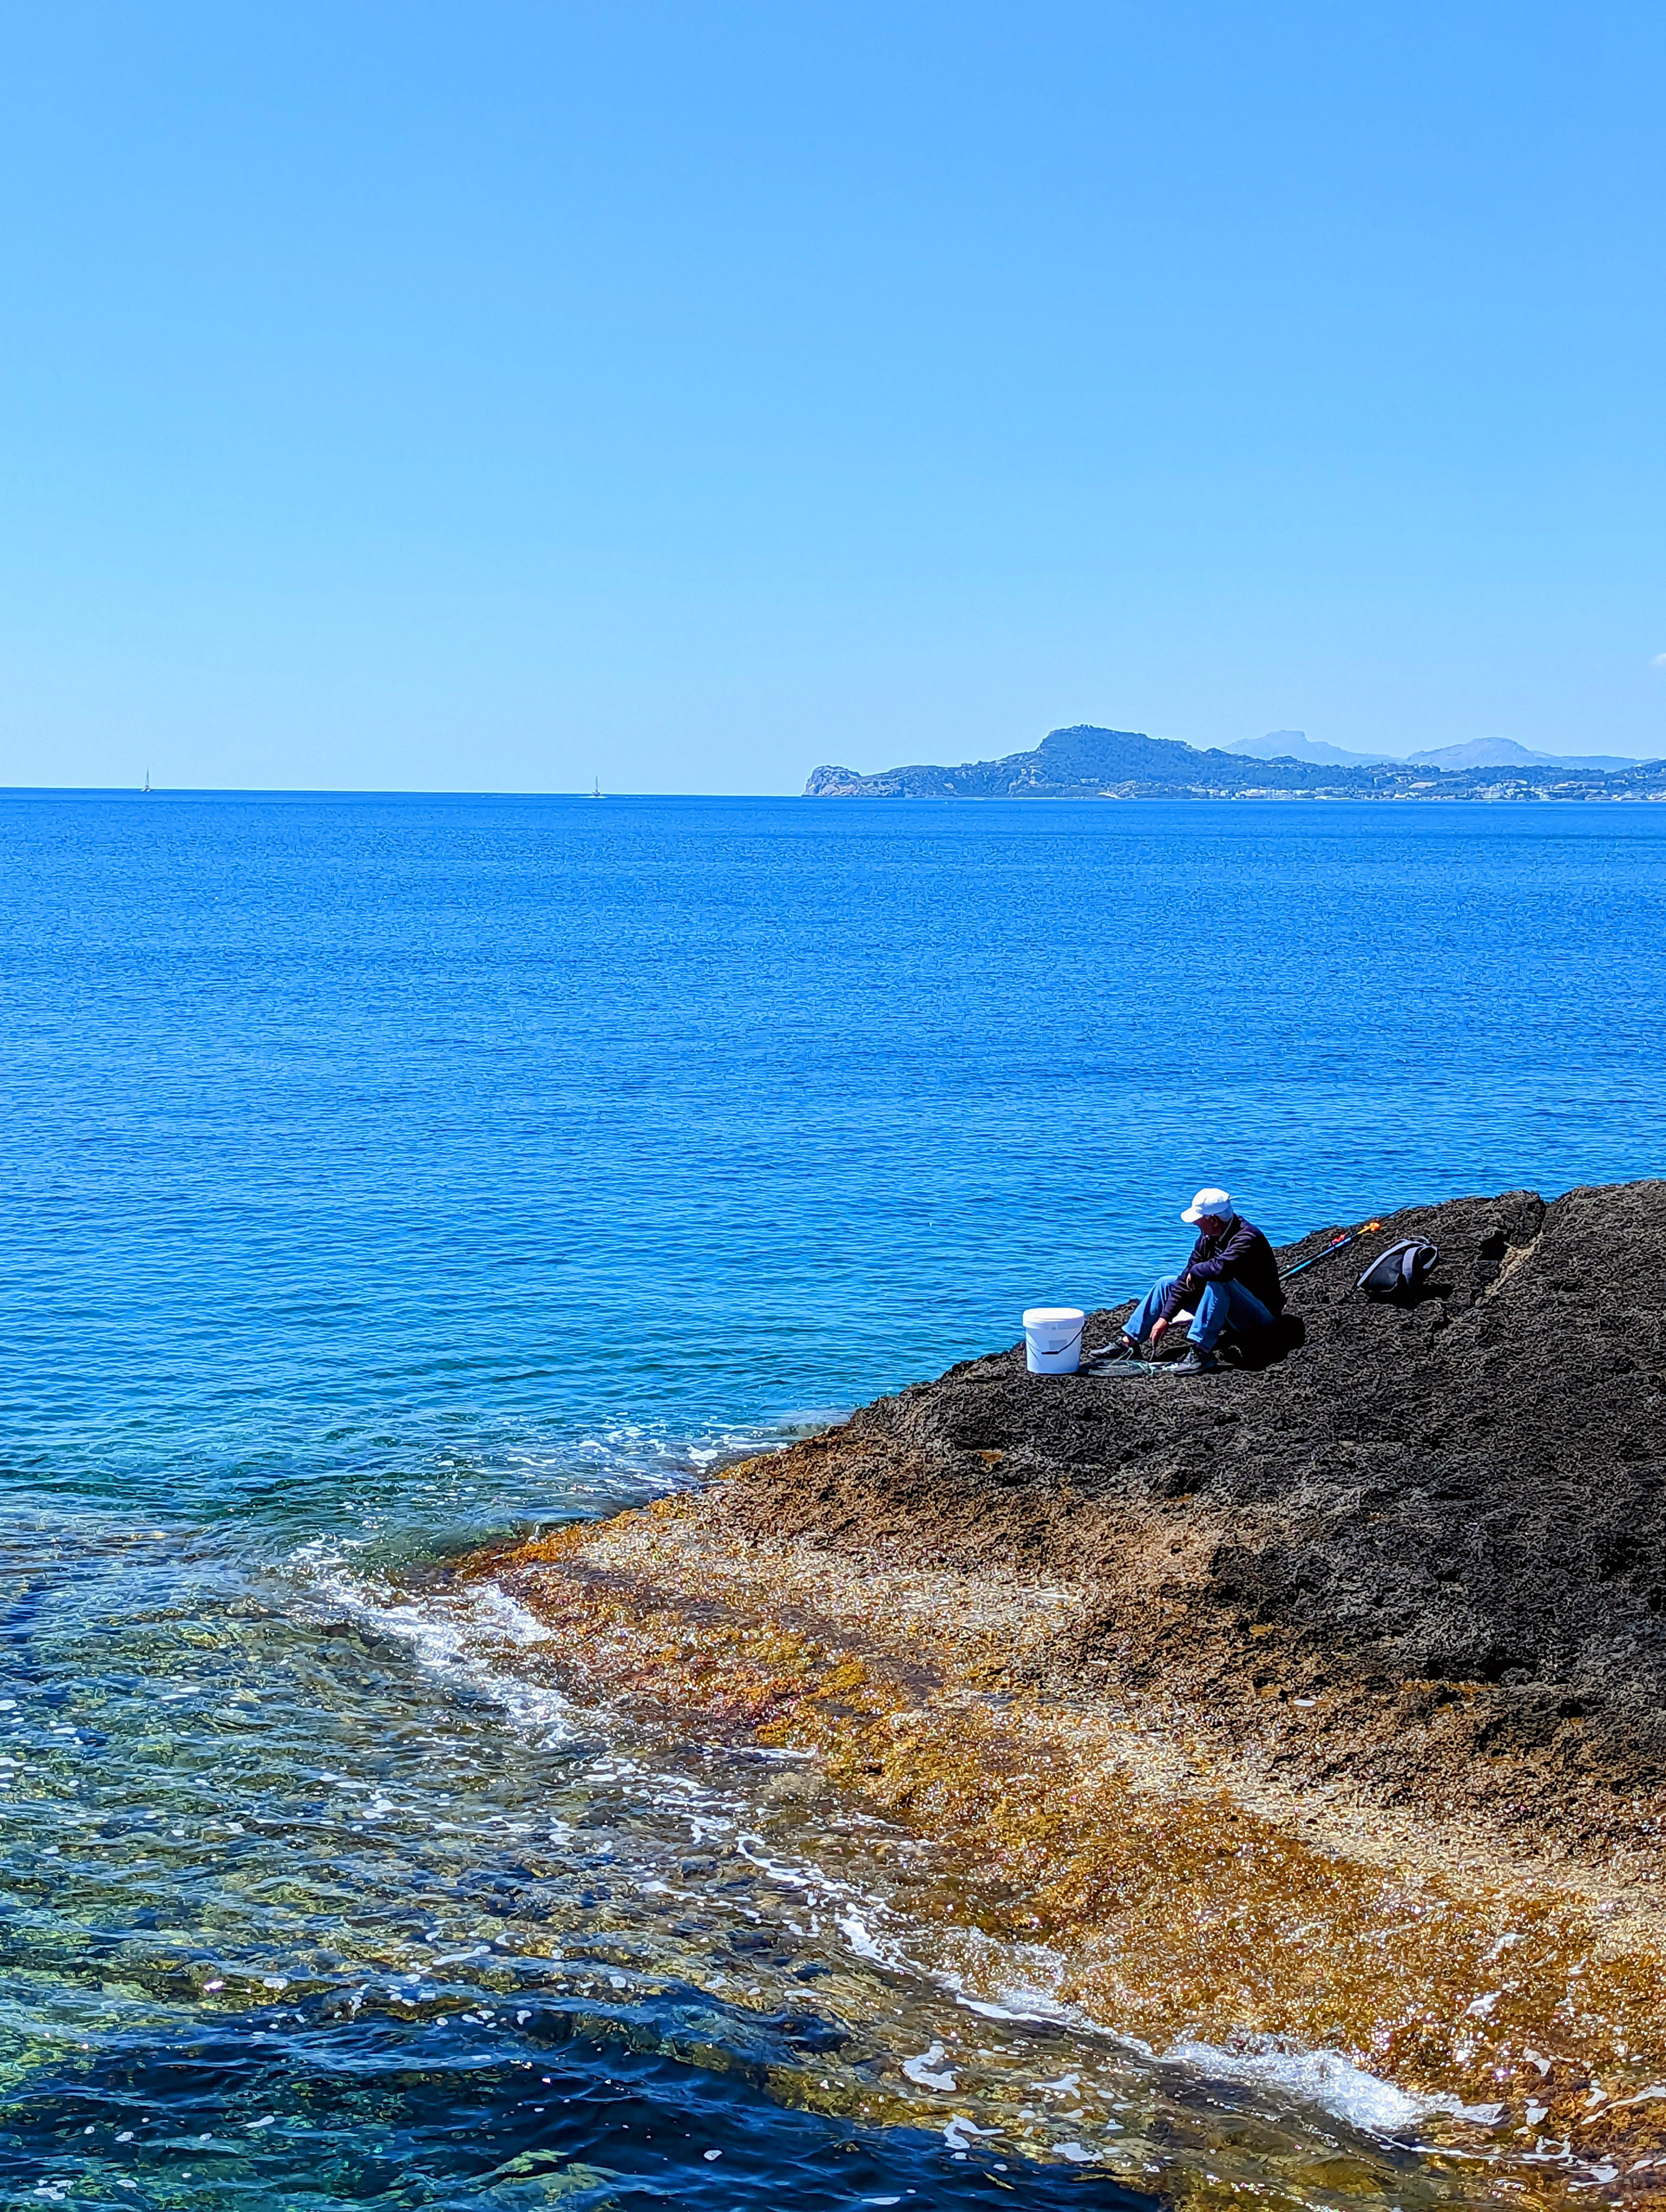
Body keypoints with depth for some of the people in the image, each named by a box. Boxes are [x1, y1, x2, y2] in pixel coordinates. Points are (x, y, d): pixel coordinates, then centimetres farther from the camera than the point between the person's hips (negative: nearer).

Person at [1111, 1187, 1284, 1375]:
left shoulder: (1247, 1238, -26)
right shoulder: (1208, 1237, -1)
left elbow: (1221, 1268, -45)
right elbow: (1187, 1280, 2)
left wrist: (1195, 1271, -24)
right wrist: (1164, 1317, -4)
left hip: (1262, 1314, -9)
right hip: (1230, 1313, 9)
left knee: (1217, 1283, -37)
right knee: (1166, 1283, 8)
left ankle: (1202, 1353, -36)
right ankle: (1129, 1344, 6)